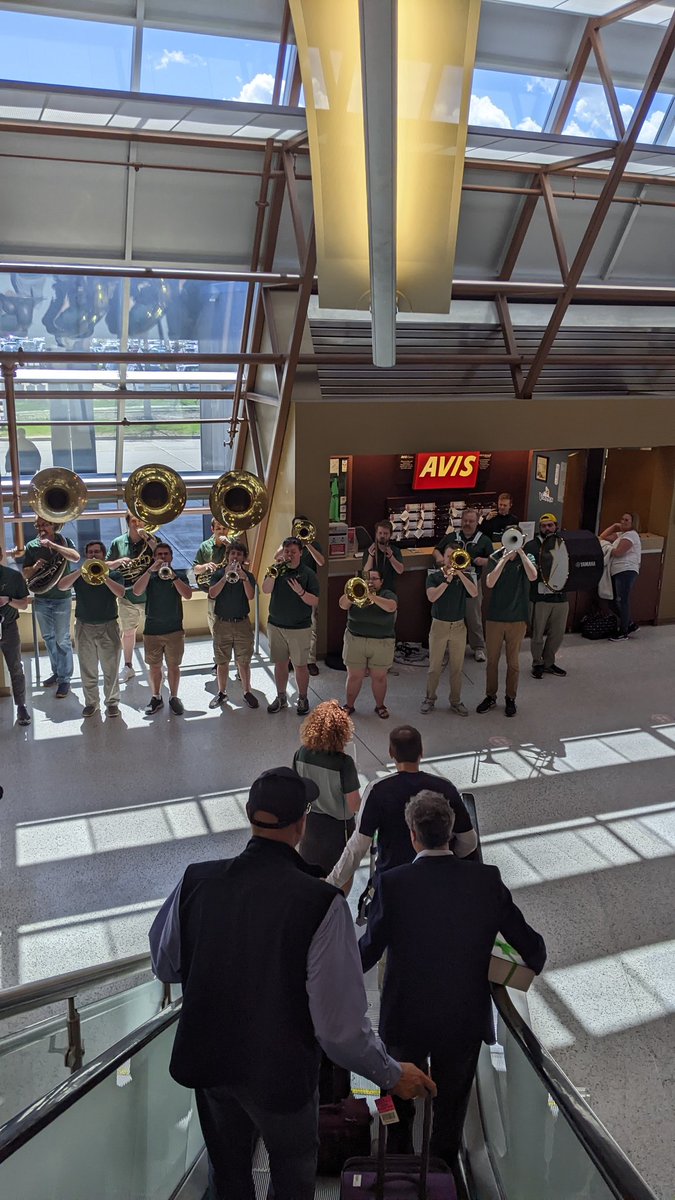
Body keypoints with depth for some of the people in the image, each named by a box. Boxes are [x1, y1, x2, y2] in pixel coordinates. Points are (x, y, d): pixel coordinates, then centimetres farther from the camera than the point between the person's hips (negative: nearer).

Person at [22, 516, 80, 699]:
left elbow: (75, 557, -25)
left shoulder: (63, 541, -5)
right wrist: (35, 567, -16)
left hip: (61, 599, -4)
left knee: (62, 640, 0)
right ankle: (56, 672, 30)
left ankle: (65, 679, 7)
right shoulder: (31, 546, 3)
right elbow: (25, 574, 5)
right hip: (40, 599, 4)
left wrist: (51, 545, -27)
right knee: (48, 638, 15)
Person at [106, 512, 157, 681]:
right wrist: (118, 561, -14)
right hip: (127, 597, 1)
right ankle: (128, 666, 26)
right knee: (128, 632, 12)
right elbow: (106, 565, 6)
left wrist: (147, 538, -20)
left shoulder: (151, 540, -2)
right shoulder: (118, 543, 2)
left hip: (149, 596, -1)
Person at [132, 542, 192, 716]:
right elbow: (137, 592, -15)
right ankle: (156, 698, 21)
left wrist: (173, 577, -22)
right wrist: (150, 570, -22)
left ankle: (174, 697, 17)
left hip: (174, 630, -1)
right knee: (155, 667, 9)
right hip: (152, 630, 1)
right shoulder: (149, 576, 4)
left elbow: (188, 595, -13)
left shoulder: (180, 575, 3)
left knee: (173, 666, 5)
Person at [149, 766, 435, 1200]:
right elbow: (340, 1026, -26)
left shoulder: (196, 881, -17)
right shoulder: (322, 903, -29)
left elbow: (165, 966, 0)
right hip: (280, 1073, -3)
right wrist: (392, 1074, -9)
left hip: (208, 1060, 3)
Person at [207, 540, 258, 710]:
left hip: (242, 624, 0)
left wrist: (244, 578, -28)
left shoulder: (247, 575, 3)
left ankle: (247, 692, 15)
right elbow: (212, 594, -14)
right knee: (222, 662, 8)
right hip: (222, 624, 0)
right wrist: (226, 576, -22)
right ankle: (222, 693, 20)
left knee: (244, 662, 4)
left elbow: (250, 596, -14)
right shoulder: (219, 573, 3)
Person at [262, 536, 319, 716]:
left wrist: (300, 592, -25)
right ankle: (281, 697, 25)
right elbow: (266, 590, -12)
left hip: (300, 628, -3)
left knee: (300, 665, 3)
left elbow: (315, 602, -9)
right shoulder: (277, 570, 4)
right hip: (276, 626, 3)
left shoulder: (307, 573, -3)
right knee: (280, 663, 12)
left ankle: (302, 699, 18)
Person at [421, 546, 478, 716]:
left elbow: (474, 592, -16)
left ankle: (455, 702, 18)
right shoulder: (434, 577, -1)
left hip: (458, 626, 2)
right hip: (439, 625, -2)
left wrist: (459, 573, -19)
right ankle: (430, 699, 18)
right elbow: (432, 597, -18)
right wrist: (447, 580, -22)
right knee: (434, 667, 4)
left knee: (457, 667, 7)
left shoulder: (465, 576, 3)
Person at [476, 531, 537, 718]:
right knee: (492, 660, 10)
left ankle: (510, 698, 23)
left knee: (513, 662, 10)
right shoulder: (496, 558, -1)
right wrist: (504, 558, -19)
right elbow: (490, 583, -17)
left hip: (517, 619, 0)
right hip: (495, 618, 1)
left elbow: (532, 576, -22)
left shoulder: (526, 558, -1)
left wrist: (520, 552, -19)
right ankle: (490, 696, 25)